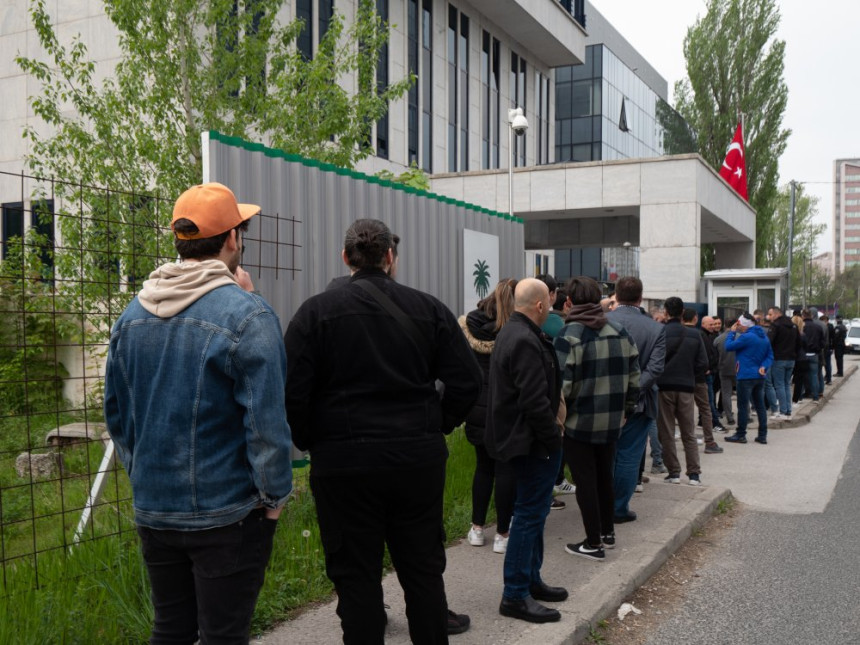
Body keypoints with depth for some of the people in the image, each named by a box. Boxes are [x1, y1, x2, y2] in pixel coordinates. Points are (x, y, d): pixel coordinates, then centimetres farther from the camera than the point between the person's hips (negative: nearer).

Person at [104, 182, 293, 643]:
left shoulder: (132, 315, 3)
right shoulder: (247, 315, -17)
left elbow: (116, 413, 11)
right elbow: (266, 420, -17)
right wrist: (275, 495, -5)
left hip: (153, 509, 6)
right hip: (228, 514, -6)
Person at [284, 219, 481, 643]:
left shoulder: (316, 311, -5)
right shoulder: (428, 308, 3)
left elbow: (291, 392, -10)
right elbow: (467, 381, 0)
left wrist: (311, 442, 5)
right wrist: (434, 427, 12)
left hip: (344, 464, -2)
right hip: (419, 460, 3)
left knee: (356, 578, 9)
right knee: (424, 572, 16)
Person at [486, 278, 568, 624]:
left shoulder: (510, 333, 13)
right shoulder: (526, 341, -22)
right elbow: (535, 401, -26)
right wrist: (553, 440, -16)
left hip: (521, 437, 11)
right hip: (532, 441, -11)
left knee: (533, 511, 19)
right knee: (530, 513, -3)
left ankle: (530, 580, 31)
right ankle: (515, 595, 5)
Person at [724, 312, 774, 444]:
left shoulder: (746, 337, -16)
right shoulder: (764, 337, 13)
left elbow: (728, 346, -13)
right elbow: (770, 356, 12)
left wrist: (732, 332, -1)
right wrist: (764, 366, -4)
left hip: (746, 376, -8)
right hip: (760, 376, 8)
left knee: (743, 406, -1)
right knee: (760, 405, 11)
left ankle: (740, 435, 4)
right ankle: (762, 435, 14)